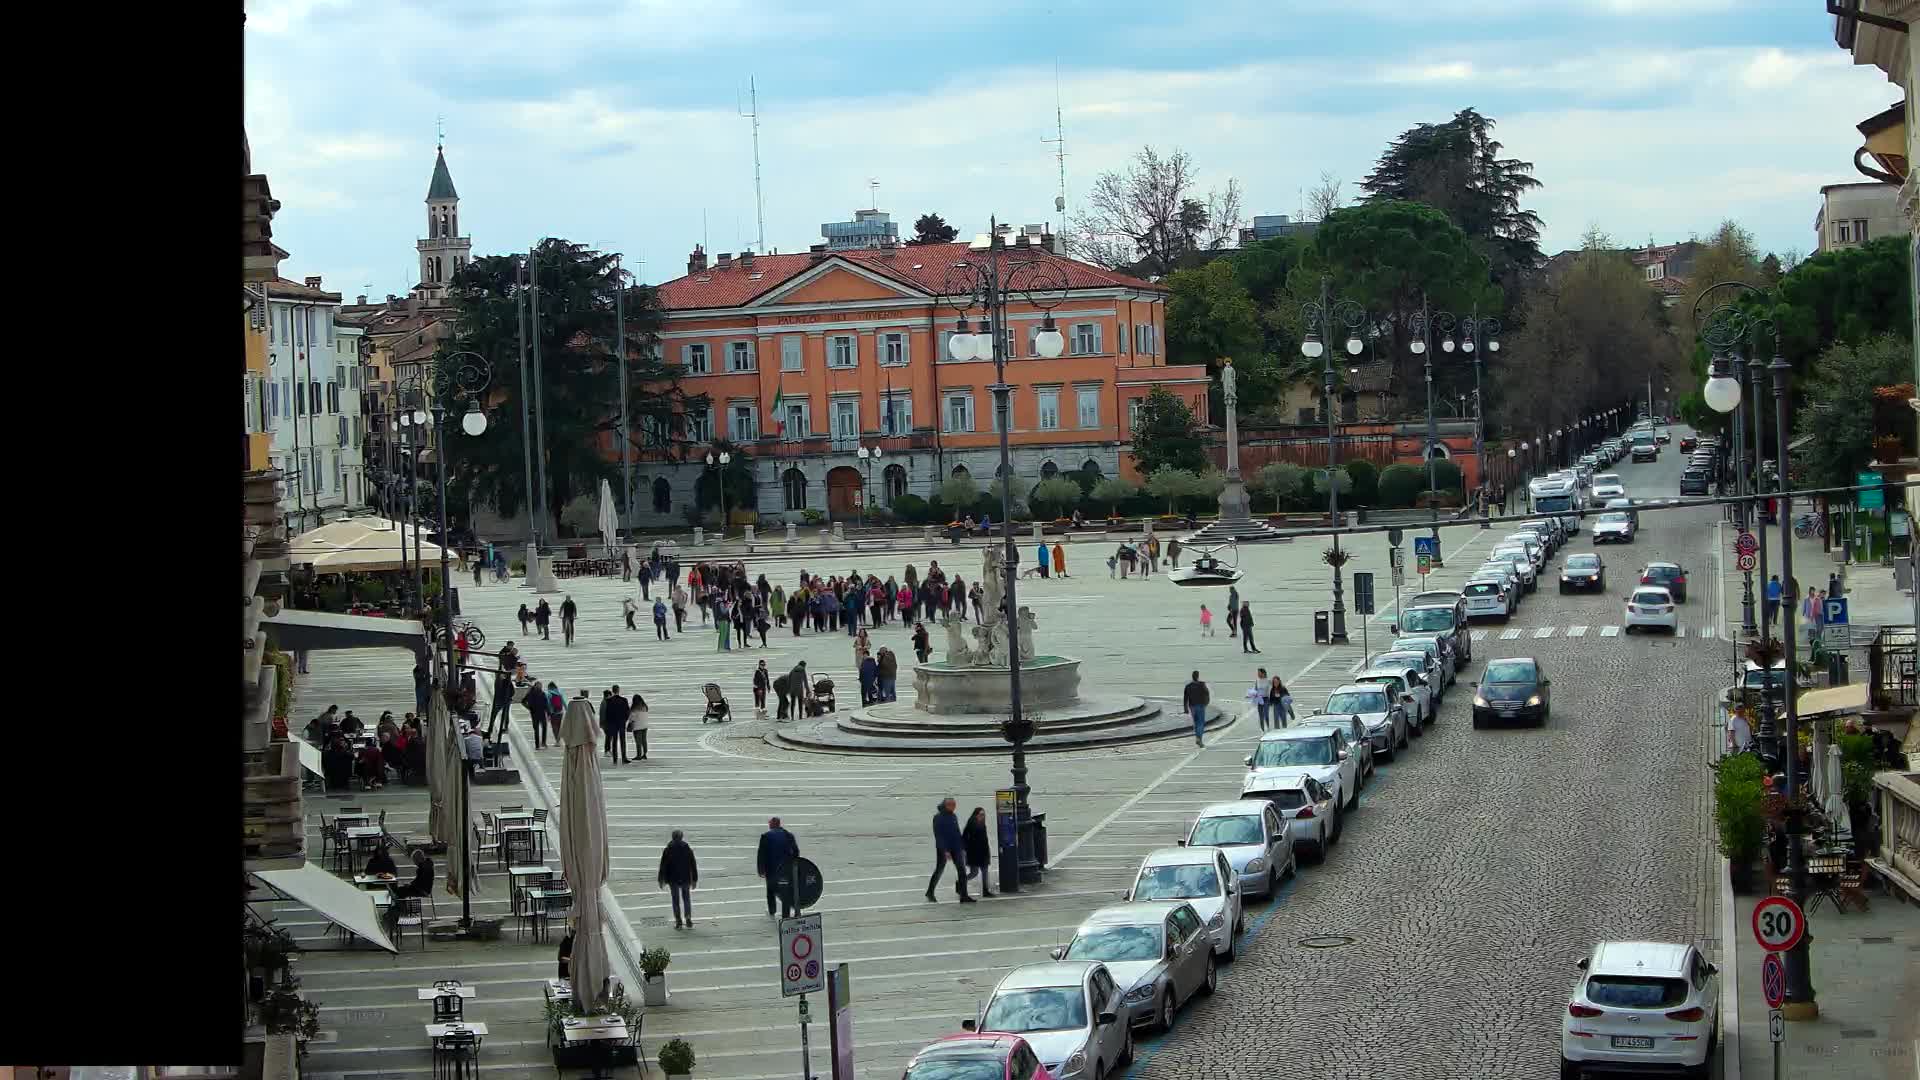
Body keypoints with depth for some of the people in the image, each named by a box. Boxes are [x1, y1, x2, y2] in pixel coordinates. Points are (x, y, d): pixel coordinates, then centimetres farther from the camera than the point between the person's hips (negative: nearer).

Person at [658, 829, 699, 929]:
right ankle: (688, 918, -4)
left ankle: (678, 921, 5)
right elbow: (693, 866, 2)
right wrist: (694, 879, 10)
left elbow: (663, 866, -4)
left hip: (673, 879, -1)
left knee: (676, 900, 7)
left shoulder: (667, 850, -6)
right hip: (685, 879, 1)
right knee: (686, 899, 13)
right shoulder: (688, 849, -2)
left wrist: (661, 880, 2)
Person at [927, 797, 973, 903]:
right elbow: (938, 836, -16)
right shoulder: (938, 818, -12)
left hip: (956, 848, 6)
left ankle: (964, 895, -2)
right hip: (943, 849, -6)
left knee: (962, 870, -3)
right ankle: (930, 893, 25)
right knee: (939, 870, 7)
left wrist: (962, 848, 9)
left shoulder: (953, 817, 8)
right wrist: (945, 851, -21)